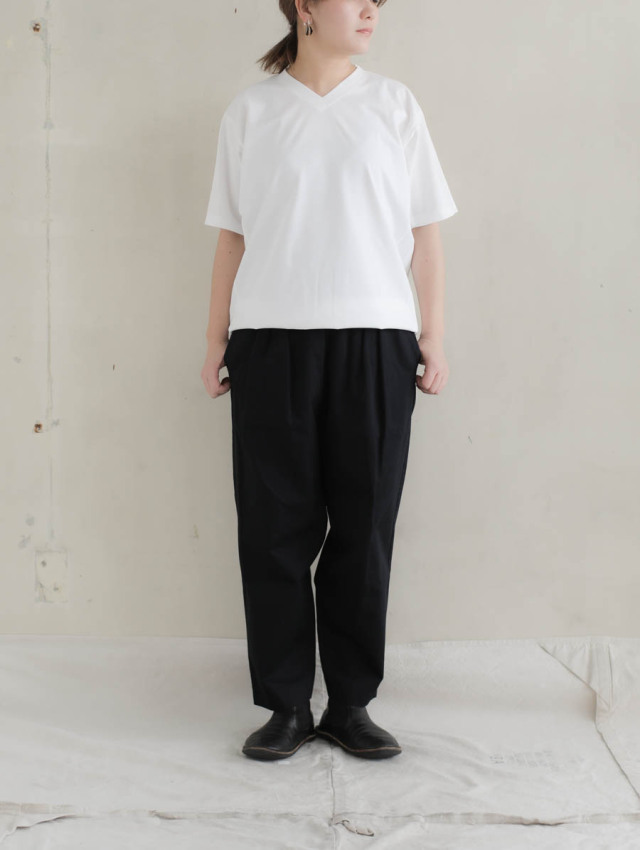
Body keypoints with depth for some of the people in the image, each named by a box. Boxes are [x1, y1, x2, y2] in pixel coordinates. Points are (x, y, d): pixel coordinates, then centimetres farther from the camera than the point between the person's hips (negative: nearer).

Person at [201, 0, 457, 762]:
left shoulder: (394, 105, 10)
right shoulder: (249, 111, 9)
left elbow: (423, 233, 9)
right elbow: (231, 237, 9)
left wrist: (434, 338, 3)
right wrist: (216, 344, 6)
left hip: (374, 341, 1)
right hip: (271, 341, 0)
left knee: (364, 527, 2)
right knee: (275, 527, 2)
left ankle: (351, 704, 15)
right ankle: (286, 706, 14)